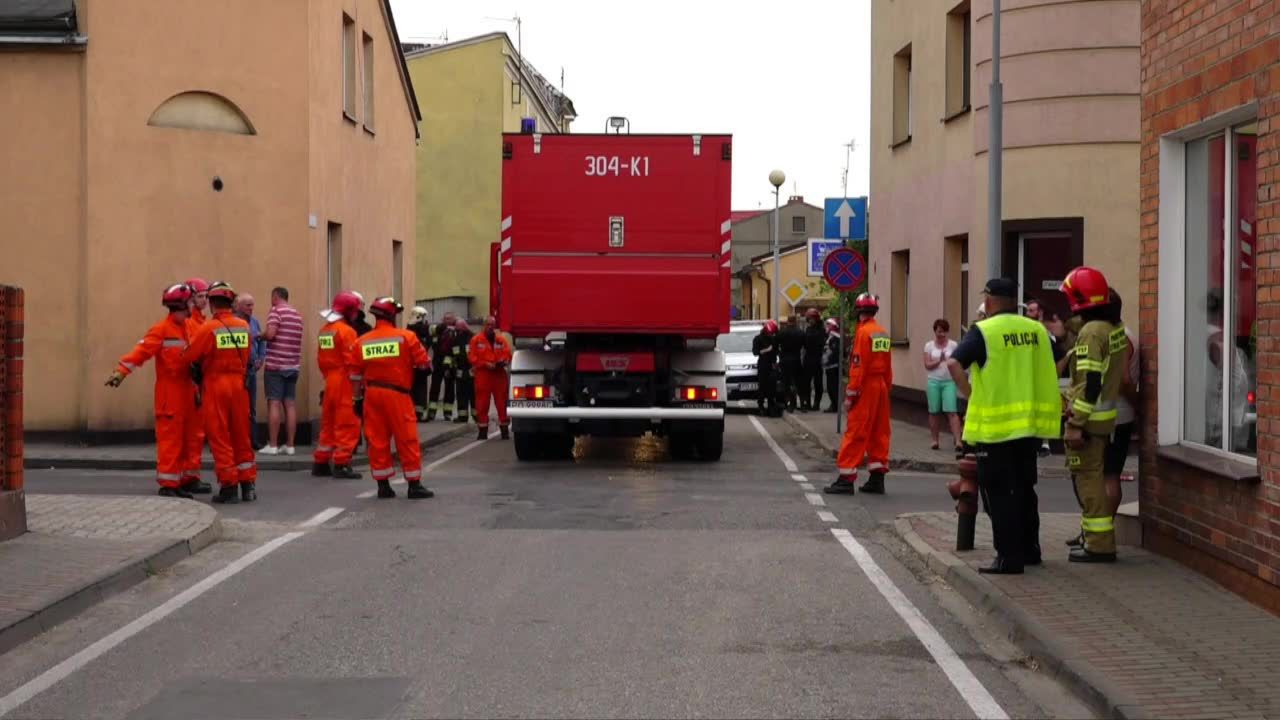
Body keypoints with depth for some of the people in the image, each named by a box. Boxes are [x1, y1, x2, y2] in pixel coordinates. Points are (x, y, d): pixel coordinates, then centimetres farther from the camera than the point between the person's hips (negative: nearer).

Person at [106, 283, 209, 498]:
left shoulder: (189, 328, 13)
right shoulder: (162, 330, -11)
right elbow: (141, 351, -19)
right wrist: (121, 371, -28)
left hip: (188, 390, 8)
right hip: (169, 391, -8)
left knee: (191, 437, 13)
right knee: (170, 438, -5)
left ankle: (189, 479, 24)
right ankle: (168, 485, -1)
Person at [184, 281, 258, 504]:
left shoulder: (208, 329, -13)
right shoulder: (244, 327, 1)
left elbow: (188, 357, -8)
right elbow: (245, 357, 4)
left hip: (215, 385, -4)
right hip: (239, 383, 4)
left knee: (220, 437, 4)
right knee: (241, 436, 14)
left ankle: (229, 487, 4)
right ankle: (248, 484, 17)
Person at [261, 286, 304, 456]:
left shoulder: (276, 311, -8)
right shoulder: (297, 315, 14)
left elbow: (270, 334, -19)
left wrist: (260, 335, 0)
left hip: (275, 365, -6)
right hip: (293, 365, 6)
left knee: (274, 403, -4)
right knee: (290, 404, 6)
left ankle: (272, 445, -5)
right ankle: (290, 445, 5)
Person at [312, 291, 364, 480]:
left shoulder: (324, 331, 11)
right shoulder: (346, 331, -13)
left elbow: (321, 359, 15)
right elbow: (352, 363, -17)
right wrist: (356, 390, -14)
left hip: (330, 381, 8)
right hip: (345, 382, -8)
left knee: (329, 422, 15)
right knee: (347, 425, -4)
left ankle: (320, 463, 20)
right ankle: (341, 465, -5)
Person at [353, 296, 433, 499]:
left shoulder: (362, 342, 4)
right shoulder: (406, 337, -7)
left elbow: (356, 374, 8)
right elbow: (424, 362, -3)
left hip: (372, 394, 4)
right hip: (398, 393, -4)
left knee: (377, 439, 8)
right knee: (407, 439, 2)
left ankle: (383, 485, 10)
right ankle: (414, 484, 5)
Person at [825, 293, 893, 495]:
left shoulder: (863, 332, -12)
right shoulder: (883, 334, 11)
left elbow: (858, 366, -16)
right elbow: (888, 366, 13)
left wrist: (850, 395, -13)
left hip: (866, 387, -8)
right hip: (881, 387, 8)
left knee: (855, 433, -6)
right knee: (878, 433, 10)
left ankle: (846, 479, -7)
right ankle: (877, 479, 13)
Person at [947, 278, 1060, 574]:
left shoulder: (984, 331, -10)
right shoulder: (1037, 330, 7)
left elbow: (954, 363, -21)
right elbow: (1050, 371, 14)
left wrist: (970, 394, -11)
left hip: (995, 426, -6)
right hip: (1030, 425, 6)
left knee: (999, 492, 1)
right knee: (1024, 488, 19)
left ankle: (1009, 557, 1)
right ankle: (1029, 549, 28)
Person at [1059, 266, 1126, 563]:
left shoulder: (1091, 332, -18)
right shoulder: (1116, 328, 10)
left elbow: (1089, 383, -22)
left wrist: (1076, 424, -21)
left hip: (1088, 418, -9)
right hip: (1106, 413, 9)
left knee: (1088, 478, -4)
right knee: (1094, 476, 18)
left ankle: (1099, 544, -3)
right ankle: (1098, 537, 26)